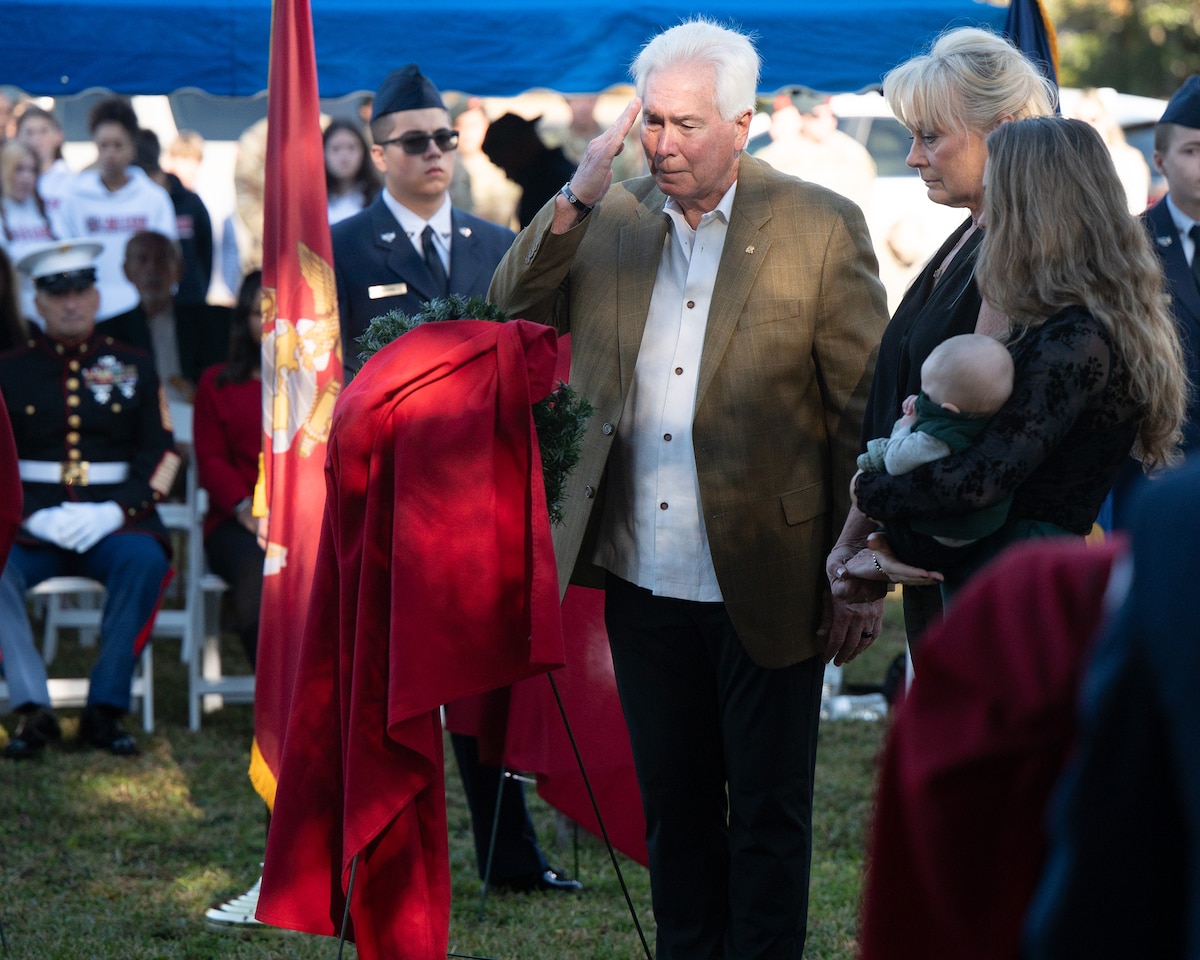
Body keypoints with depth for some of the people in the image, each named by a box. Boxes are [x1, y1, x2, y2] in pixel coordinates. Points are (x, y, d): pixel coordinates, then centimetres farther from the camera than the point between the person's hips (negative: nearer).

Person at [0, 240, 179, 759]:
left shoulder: (134, 368, 12)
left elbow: (161, 454, 6)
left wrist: (113, 511, -11)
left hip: (112, 520, 0)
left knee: (145, 559, -34)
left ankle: (105, 711, -25)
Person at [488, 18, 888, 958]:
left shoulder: (822, 228, -7)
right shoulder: (612, 221, 6)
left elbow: (868, 410, -6)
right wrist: (576, 200, -11)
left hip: (764, 584, -4)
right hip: (645, 583, 4)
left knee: (768, 817, 5)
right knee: (673, 809, 15)